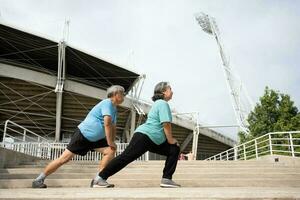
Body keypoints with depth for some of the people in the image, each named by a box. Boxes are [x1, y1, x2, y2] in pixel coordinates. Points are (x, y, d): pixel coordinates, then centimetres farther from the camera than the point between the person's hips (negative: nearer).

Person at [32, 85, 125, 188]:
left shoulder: (114, 108, 13)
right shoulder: (107, 103, -17)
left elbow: (113, 127, 18)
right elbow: (107, 123, -27)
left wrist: (112, 142, 5)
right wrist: (110, 142, -22)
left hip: (95, 139, 9)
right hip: (82, 135, -9)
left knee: (110, 151, -8)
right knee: (64, 159, -7)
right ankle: (38, 180, 7)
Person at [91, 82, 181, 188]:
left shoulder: (159, 103, 23)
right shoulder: (163, 103, -8)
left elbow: (162, 125, 25)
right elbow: (166, 124, -15)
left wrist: (170, 139, 19)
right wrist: (170, 139, -4)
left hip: (154, 140, 11)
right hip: (144, 136, -11)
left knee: (174, 150, 7)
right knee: (126, 157, -11)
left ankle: (166, 179, 4)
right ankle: (100, 177, -3)